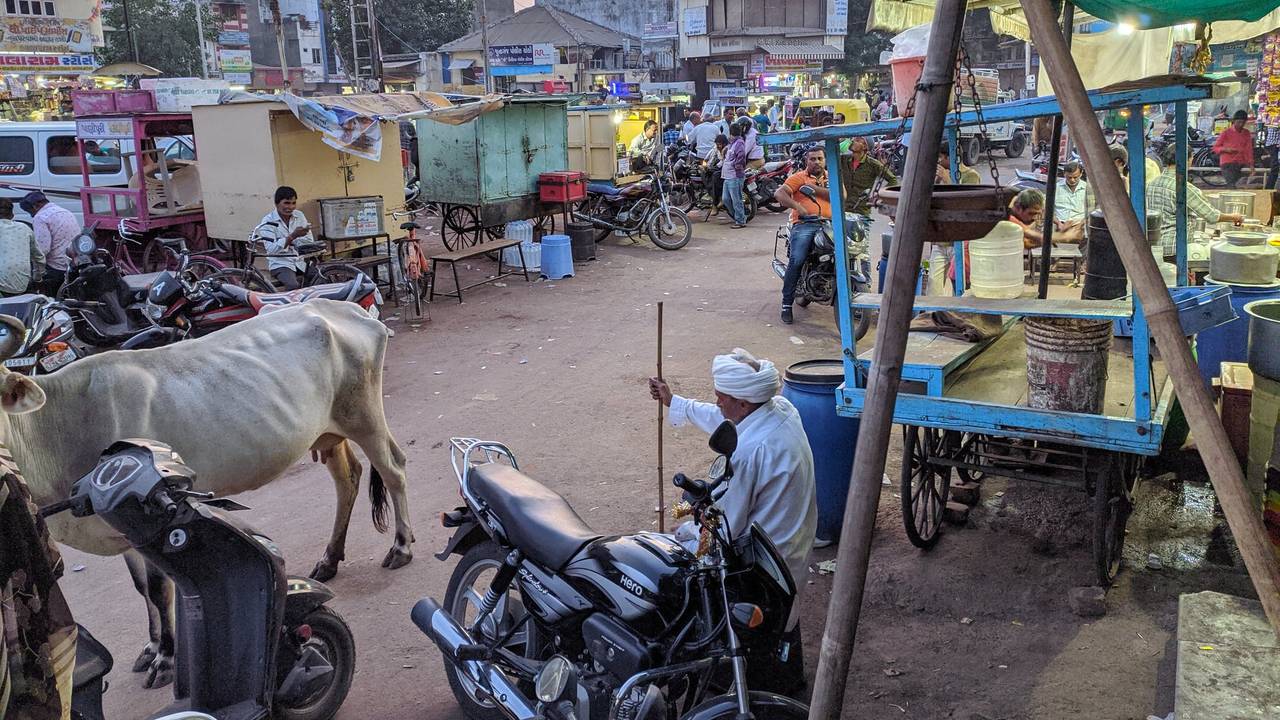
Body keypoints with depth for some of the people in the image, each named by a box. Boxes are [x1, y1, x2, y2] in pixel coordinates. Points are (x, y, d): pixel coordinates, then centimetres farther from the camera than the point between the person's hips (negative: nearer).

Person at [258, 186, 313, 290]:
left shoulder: (299, 216, 7)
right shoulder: (268, 221, -7)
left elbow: (309, 240, 7)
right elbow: (271, 249, -18)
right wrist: (293, 236, -27)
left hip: (301, 261, 5)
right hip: (280, 264, -5)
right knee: (293, 286, -32)